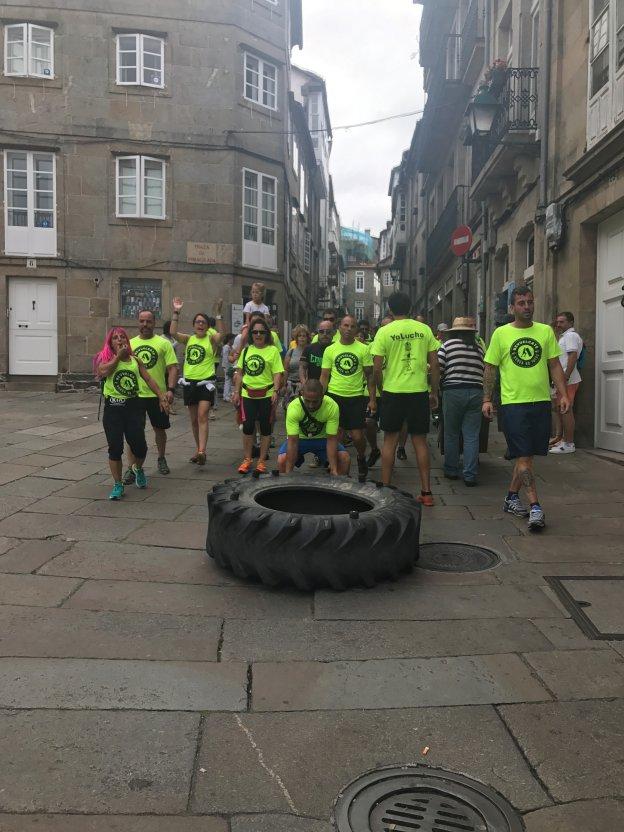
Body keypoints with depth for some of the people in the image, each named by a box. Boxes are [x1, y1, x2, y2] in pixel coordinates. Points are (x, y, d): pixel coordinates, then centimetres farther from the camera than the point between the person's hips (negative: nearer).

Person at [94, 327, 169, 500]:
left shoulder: (135, 360, 11)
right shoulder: (106, 358, 3)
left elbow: (148, 379, 11)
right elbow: (103, 371, -19)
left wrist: (161, 396, 2)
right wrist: (119, 355, -11)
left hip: (133, 406, 2)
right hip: (113, 408, -2)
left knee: (139, 446, -1)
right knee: (115, 447, -1)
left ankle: (138, 469, 33)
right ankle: (118, 485, 13)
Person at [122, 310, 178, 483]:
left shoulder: (163, 343, -1)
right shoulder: (130, 343, 7)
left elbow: (172, 368, -5)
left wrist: (171, 389, -16)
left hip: (158, 395, -1)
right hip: (135, 395, 1)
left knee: (159, 428, 14)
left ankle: (161, 459, 37)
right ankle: (132, 468, 4)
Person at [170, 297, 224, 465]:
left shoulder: (211, 340, -2)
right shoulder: (188, 339, 9)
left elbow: (221, 333, -23)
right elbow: (173, 332, -6)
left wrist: (218, 313, -29)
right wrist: (176, 312, -12)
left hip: (206, 383, -5)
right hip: (189, 382, 5)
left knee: (202, 416, -17)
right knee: (193, 419, 12)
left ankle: (202, 451, -23)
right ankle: (199, 449, 26)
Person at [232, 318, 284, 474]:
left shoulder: (273, 350, -3)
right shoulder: (246, 350, 9)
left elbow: (278, 373, -7)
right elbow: (239, 373, 12)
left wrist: (275, 391, -18)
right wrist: (236, 392, 7)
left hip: (266, 395, -3)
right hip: (248, 395, 3)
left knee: (265, 428, 5)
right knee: (247, 426, 4)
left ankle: (262, 460, 15)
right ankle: (247, 459, 16)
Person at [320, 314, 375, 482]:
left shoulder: (363, 349, 2)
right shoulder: (330, 350, 4)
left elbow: (370, 375, 4)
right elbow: (324, 376, 7)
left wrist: (372, 399, -1)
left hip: (356, 397, -1)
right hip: (334, 395, 1)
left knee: (358, 436, -2)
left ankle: (361, 459, 28)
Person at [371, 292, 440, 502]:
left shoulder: (385, 332, -4)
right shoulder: (424, 329, 3)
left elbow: (377, 368, -6)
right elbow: (434, 364, 3)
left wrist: (381, 387, 12)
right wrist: (434, 392, 12)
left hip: (393, 391, -2)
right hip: (419, 391, 2)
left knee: (390, 441, 9)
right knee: (420, 441, 8)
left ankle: (385, 489, 13)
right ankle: (426, 492, 10)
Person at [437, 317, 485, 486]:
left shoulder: (448, 344, 2)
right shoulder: (479, 347, 10)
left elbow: (437, 367, -4)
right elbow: (485, 370, 7)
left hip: (453, 391, -2)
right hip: (476, 391, 2)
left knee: (451, 434, 11)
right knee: (472, 436, 3)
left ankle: (451, 470, 19)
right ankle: (470, 475, 2)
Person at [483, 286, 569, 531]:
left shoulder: (545, 331, 9)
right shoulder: (501, 334, 1)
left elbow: (555, 365, 10)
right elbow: (490, 368, 4)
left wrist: (563, 394, 0)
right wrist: (487, 399, -3)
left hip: (541, 402, 4)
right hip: (513, 403, -3)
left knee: (527, 455, 11)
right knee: (523, 456, -6)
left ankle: (512, 497, 27)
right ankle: (535, 507, -5)